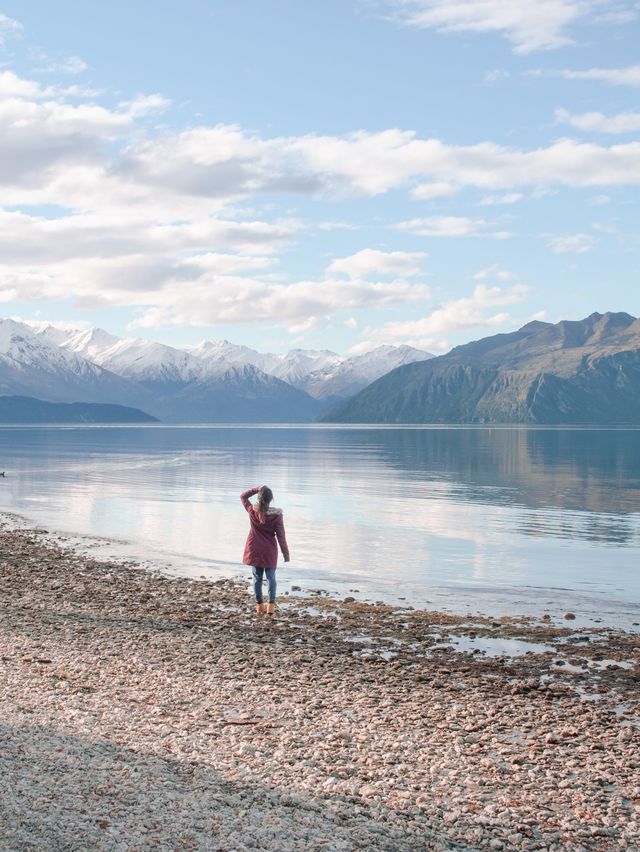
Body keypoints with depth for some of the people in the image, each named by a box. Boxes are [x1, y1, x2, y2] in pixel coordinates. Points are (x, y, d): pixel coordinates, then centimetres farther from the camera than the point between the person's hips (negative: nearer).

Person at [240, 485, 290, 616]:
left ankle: (259, 605, 17)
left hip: (254, 550, 2)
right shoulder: (276, 514, -16)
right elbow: (280, 535, -11)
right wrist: (285, 553, -2)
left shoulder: (252, 510, -10)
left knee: (257, 577, 12)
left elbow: (243, 496, 9)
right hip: (269, 551, -2)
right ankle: (271, 604, 1)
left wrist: (257, 489, -2)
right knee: (271, 577, 10)